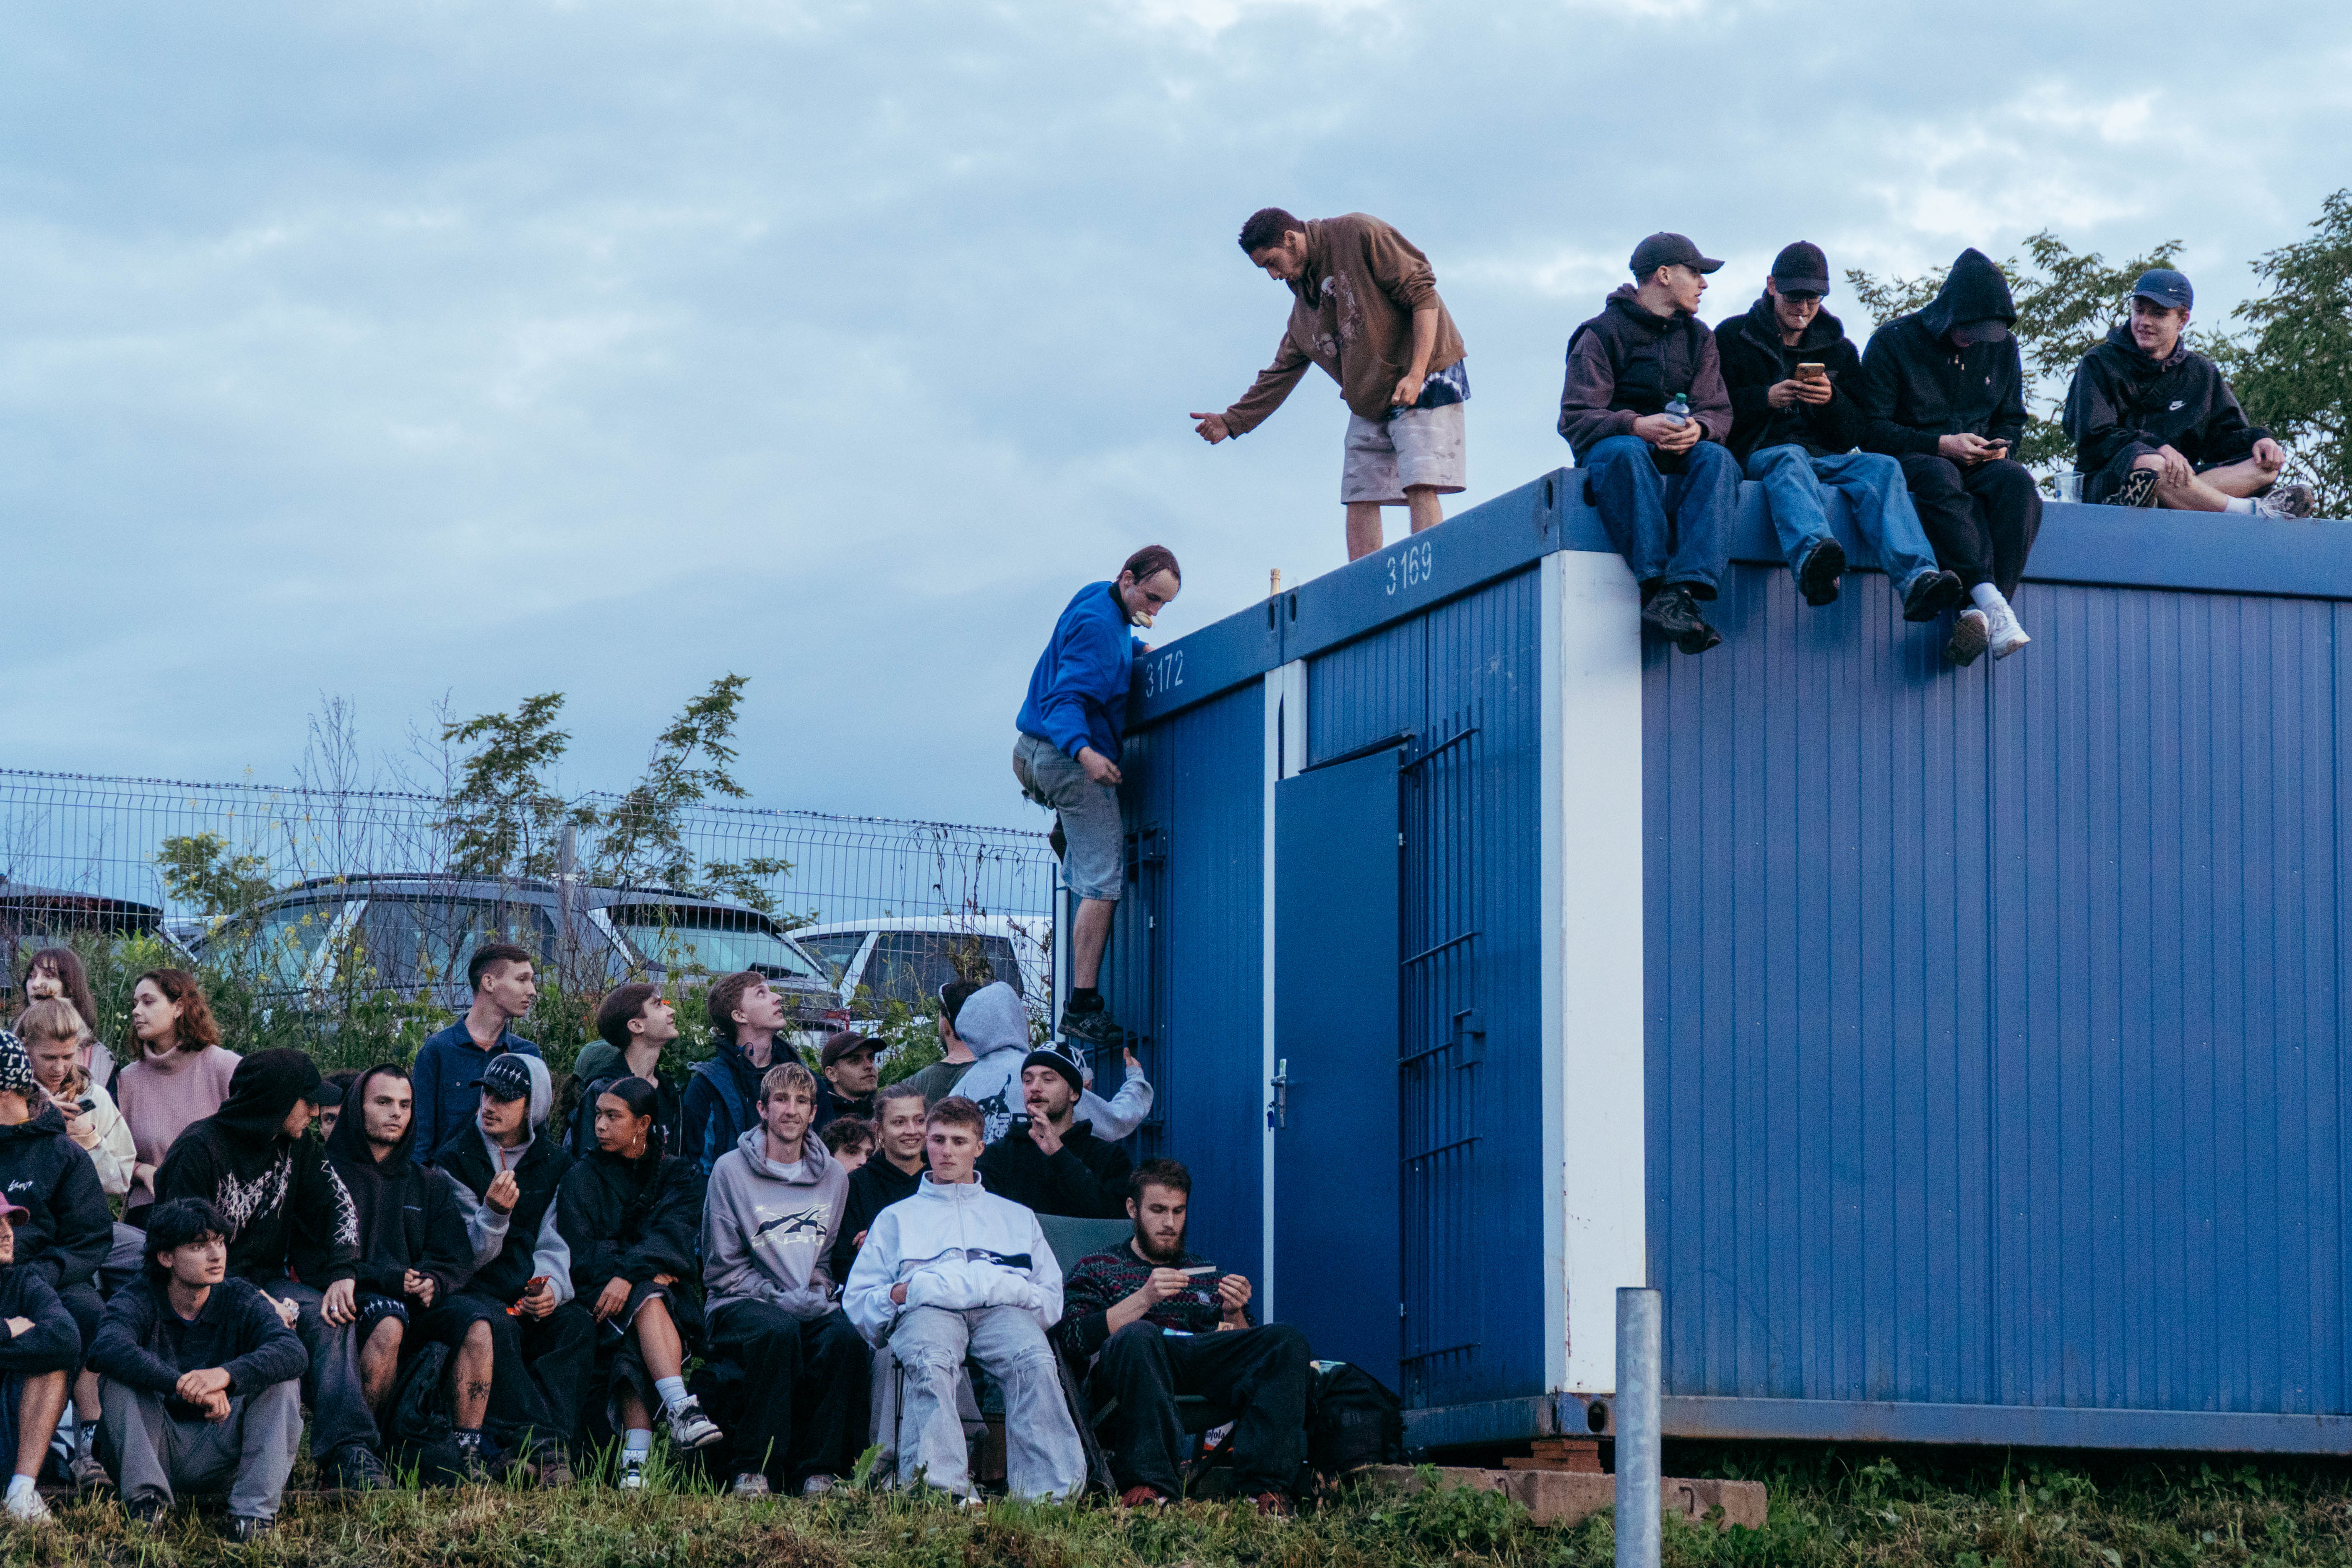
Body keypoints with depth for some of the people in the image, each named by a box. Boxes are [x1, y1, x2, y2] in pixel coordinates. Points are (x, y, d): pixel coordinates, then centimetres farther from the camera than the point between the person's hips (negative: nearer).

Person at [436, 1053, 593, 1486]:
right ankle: (541, 1445, -46)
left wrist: (552, 1287, -15)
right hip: (475, 1292, -3)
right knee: (499, 1328, -37)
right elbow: (468, 1256, -2)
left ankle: (539, 1441, -42)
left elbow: (554, 1241, 6)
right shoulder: (455, 1158, 4)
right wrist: (493, 1213, -22)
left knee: (578, 1324, -30)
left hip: (532, 1296, 3)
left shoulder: (555, 1163, 13)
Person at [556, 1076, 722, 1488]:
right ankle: (681, 1408, -54)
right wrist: (648, 1272, -16)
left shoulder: (679, 1174, 13)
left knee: (631, 1352, -34)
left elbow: (672, 1237, -6)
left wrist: (629, 1276, -25)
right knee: (649, 1299, -36)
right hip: (601, 1296, -1)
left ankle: (636, 1459, -51)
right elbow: (579, 1254, -1)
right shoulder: (581, 1179, 13)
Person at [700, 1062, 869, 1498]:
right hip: (743, 1305, -3)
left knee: (845, 1338, -31)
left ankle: (819, 1470, -25)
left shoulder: (834, 1177, 13)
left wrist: (819, 1294, -2)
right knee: (778, 1332, -37)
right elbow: (722, 1266, 1)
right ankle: (755, 1470, -32)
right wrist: (778, 1299, -11)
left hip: (812, 1306, 3)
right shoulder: (732, 1171, 2)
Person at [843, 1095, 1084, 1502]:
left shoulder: (1017, 1217, 36)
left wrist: (1016, 1292, 2)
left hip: (1003, 1306, 1)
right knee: (930, 1364, -40)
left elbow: (1051, 1297, 26)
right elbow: (858, 1300, 23)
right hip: (927, 1307, -1)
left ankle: (1049, 1492, -52)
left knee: (1036, 1361, -37)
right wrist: (896, 1296, 0)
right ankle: (940, 1488, -59)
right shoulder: (897, 1218, 34)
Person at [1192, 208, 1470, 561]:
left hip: (1425, 379, -8)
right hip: (1368, 405, 8)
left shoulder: (1359, 235, -8)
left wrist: (1416, 375, -20)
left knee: (1420, 488, -17)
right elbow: (1282, 371, 21)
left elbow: (1421, 293, -12)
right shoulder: (1303, 308, 15)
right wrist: (1233, 421, 13)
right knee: (1360, 498, 0)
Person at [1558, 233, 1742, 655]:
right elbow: (1576, 420, -9)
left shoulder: (1698, 338, 19)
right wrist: (1636, 426, -28)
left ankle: (1686, 590, -50)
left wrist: (1698, 428, -20)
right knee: (1627, 452, -39)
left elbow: (1718, 412, 6)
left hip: (1678, 458, 4)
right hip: (1608, 449, -4)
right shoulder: (1603, 333, 2)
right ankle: (1655, 585, -49)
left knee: (1716, 457, -31)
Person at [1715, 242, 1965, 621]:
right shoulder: (1733, 337, 15)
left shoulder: (1839, 350, 23)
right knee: (1790, 458, -39)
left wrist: (1832, 401, -4)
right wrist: (1765, 398, -10)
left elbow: (1851, 436, 17)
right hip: (1758, 454, -3)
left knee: (1881, 466, -28)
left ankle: (1917, 580, -53)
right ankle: (1811, 559, -72)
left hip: (1825, 458, 3)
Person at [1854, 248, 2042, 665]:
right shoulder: (1893, 342, -2)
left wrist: (2001, 445, -3)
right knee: (1941, 477, -41)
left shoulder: (2003, 348, 12)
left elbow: (2012, 420, 22)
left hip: (1978, 464, 4)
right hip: (1910, 460, -4)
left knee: (2016, 481, -33)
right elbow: (1872, 430, -6)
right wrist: (1941, 444, -17)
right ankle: (1992, 603, -53)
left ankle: (1979, 614, -47)